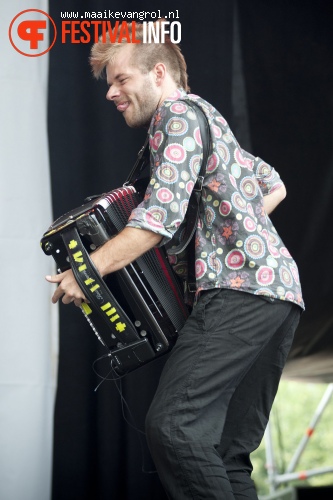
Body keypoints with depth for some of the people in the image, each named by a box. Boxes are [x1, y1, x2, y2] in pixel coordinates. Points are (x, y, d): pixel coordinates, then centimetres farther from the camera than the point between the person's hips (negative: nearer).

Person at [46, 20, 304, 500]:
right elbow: (273, 187, 36)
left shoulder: (177, 112, -1)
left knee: (173, 424, -20)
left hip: (241, 286, -10)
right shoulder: (209, 120, 29)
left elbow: (161, 215, -13)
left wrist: (86, 271, -9)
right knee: (227, 447, 5)